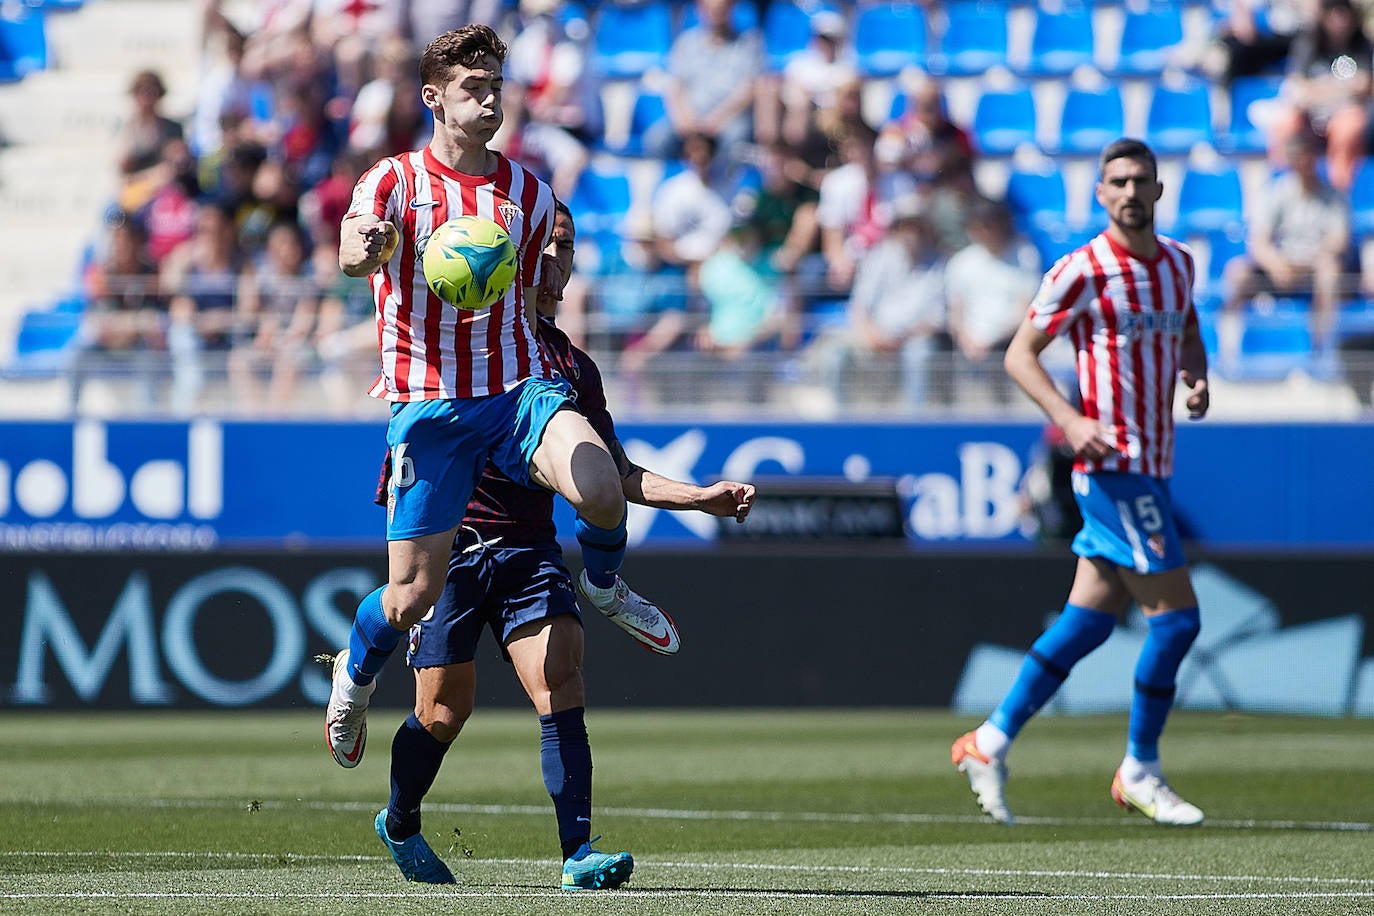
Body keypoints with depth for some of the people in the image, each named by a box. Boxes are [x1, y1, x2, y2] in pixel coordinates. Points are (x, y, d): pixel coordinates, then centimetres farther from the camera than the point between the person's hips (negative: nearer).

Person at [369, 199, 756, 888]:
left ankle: (578, 854, -23)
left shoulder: (575, 367, 17)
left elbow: (617, 476, 21)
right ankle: (399, 824, 27)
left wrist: (702, 497, 9)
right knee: (445, 708, -2)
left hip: (529, 547, 4)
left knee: (562, 686, -16)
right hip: (449, 539, -4)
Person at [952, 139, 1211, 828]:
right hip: (1113, 464, -7)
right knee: (1176, 617, -9)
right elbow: (1019, 355, -6)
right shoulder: (1081, 271, -10)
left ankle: (990, 743, 18)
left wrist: (1195, 377, 5)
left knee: (1088, 620, 9)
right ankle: (1140, 773, 4)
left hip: (1150, 467, 7)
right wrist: (1070, 420, -20)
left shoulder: (1178, 262, 11)